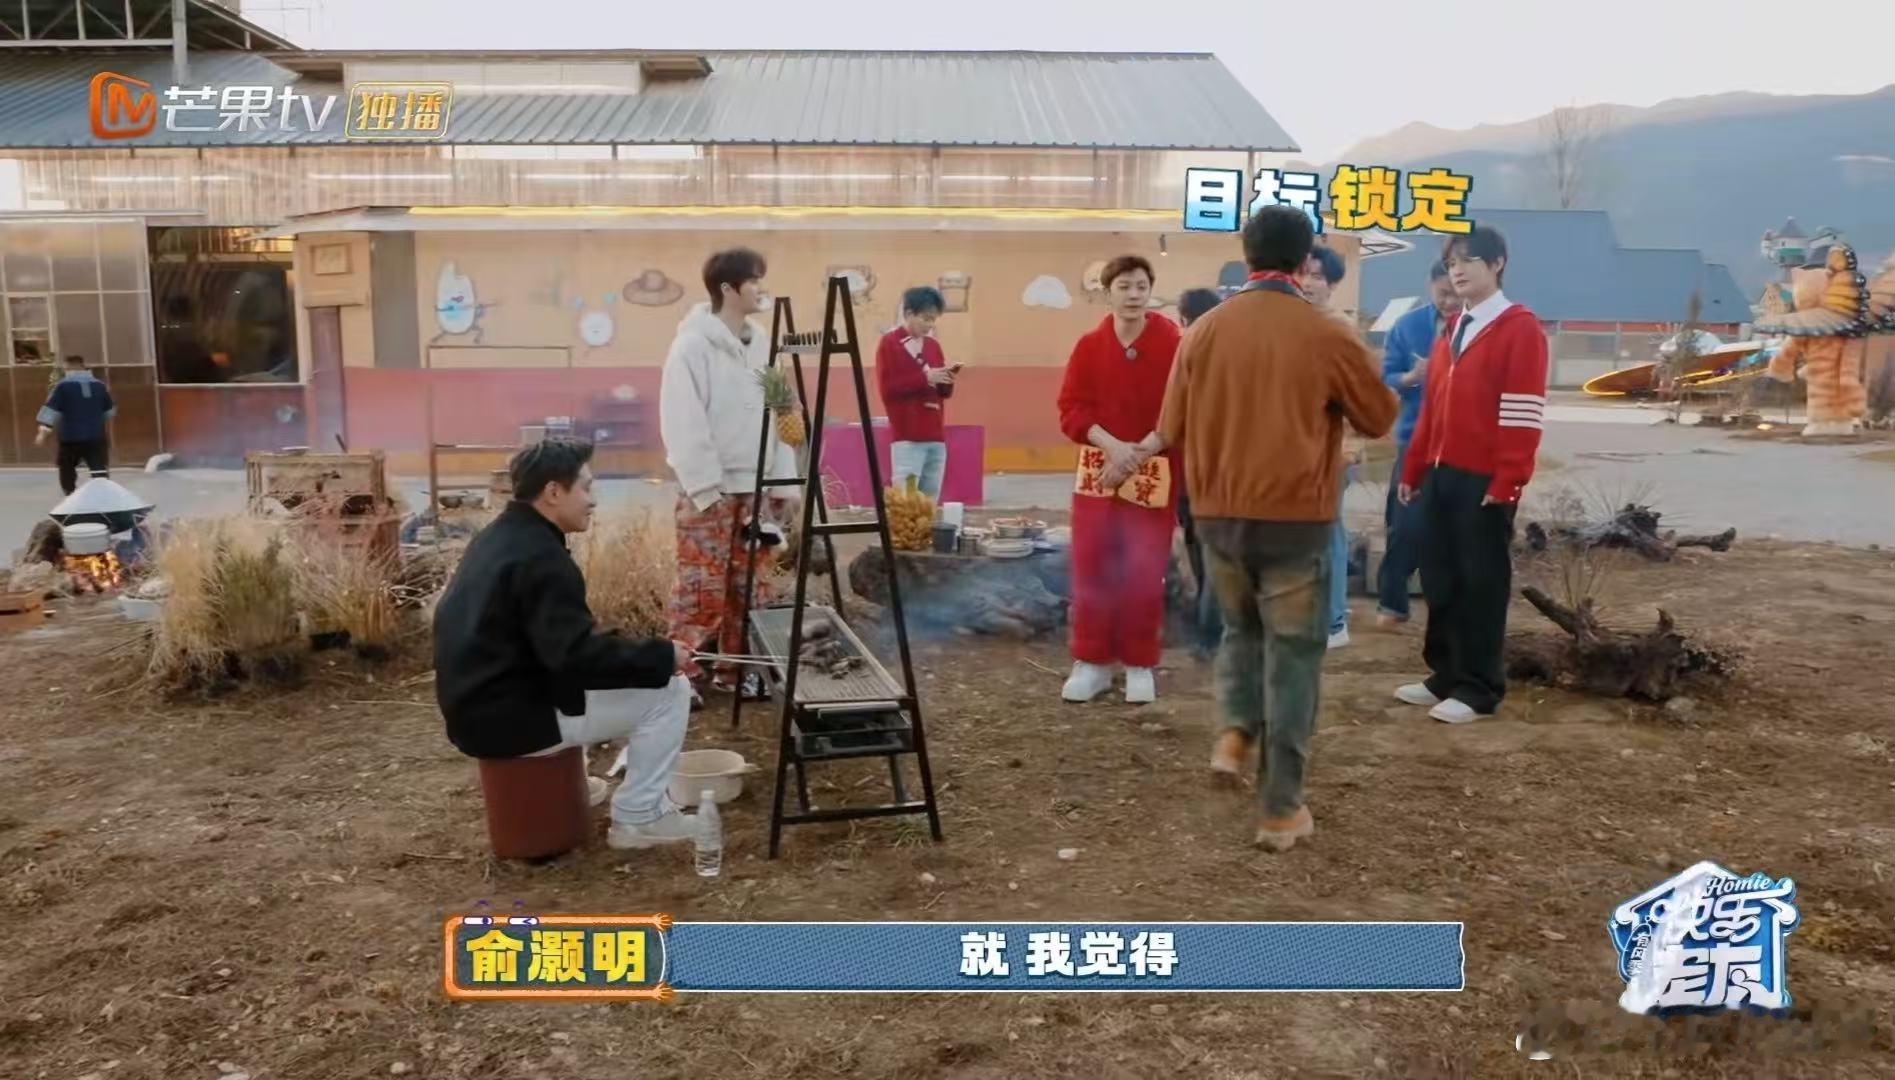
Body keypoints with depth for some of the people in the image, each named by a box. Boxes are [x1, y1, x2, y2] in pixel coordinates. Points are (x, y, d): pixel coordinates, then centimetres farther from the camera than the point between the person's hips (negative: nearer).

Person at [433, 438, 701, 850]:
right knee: (669, 689, -6)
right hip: (511, 720, -10)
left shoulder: (497, 537, 10)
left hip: (477, 708, 10)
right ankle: (638, 816, 1)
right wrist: (663, 655, -18)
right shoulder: (540, 557, -21)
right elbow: (577, 657, -28)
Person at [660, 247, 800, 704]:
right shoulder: (693, 344, -11)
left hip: (755, 487, 7)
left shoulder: (761, 343, 10)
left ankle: (736, 668, 22)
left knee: (749, 585, 11)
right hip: (710, 489, -7)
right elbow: (684, 424, -15)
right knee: (703, 587, -4)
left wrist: (783, 479, 7)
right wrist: (704, 487, -19)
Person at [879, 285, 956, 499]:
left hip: (936, 436, 6)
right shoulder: (889, 343, -2)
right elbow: (887, 388, -11)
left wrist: (946, 381, -3)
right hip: (907, 437, -6)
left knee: (930, 501, 5)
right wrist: (925, 378, -16)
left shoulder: (933, 345, 17)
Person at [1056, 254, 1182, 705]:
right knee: (1091, 570, 3)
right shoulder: (1089, 345, 2)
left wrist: (1139, 453, -16)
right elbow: (1070, 409, -2)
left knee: (1144, 574, 1)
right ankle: (1092, 662, 14)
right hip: (1098, 468, 2)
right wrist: (1112, 446, -17)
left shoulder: (1173, 344, -5)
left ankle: (1140, 665, 15)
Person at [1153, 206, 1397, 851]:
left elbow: (1172, 431, 8)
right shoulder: (1328, 337, -8)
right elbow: (1380, 418, 6)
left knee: (1242, 627, 27)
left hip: (1218, 514, 3)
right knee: (1292, 654, 6)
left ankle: (1235, 731, 8)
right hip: (1295, 517, -3)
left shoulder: (1204, 331, 0)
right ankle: (1281, 809, 8)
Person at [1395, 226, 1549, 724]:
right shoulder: (1451, 330, 18)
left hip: (1484, 481, -8)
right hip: (1439, 476, 8)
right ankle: (1445, 677, 22)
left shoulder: (1520, 328, -8)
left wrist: (1507, 482, -19)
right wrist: (1414, 469, 16)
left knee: (1481, 585, 0)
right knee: (1440, 582, 11)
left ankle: (1478, 691, 8)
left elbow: (1523, 413, -14)